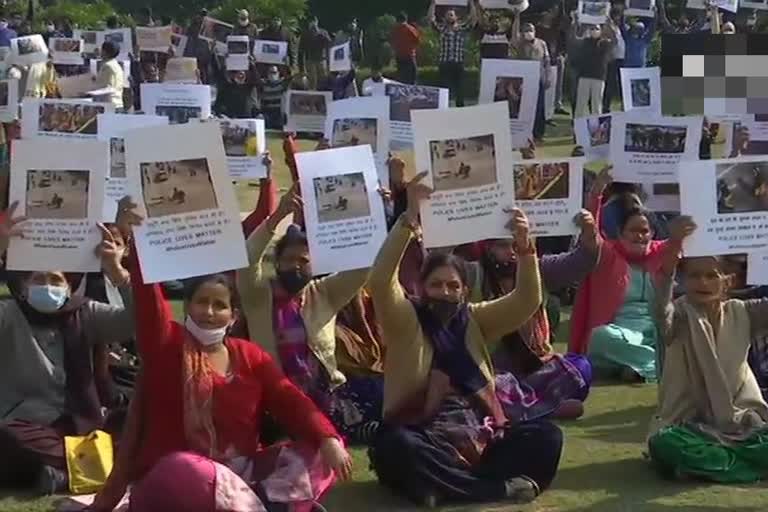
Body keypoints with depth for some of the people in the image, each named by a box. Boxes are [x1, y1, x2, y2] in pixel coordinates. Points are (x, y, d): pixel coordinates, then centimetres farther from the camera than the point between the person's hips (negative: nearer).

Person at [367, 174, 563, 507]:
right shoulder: (405, 321, 1)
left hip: (478, 435, 4)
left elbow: (527, 301, 2)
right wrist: (409, 218, -25)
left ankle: (449, 484, -27)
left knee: (545, 436, -16)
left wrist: (524, 247, -14)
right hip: (426, 439, -4)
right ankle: (497, 487, -30)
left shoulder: (474, 319, 13)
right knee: (392, 445, -37)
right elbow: (380, 281, -17)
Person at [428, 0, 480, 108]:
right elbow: (430, 17, 1)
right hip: (444, 64, 0)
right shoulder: (442, 28, 9)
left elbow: (474, 18, -3)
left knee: (459, 89, 4)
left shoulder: (463, 28, 8)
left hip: (458, 64, 0)